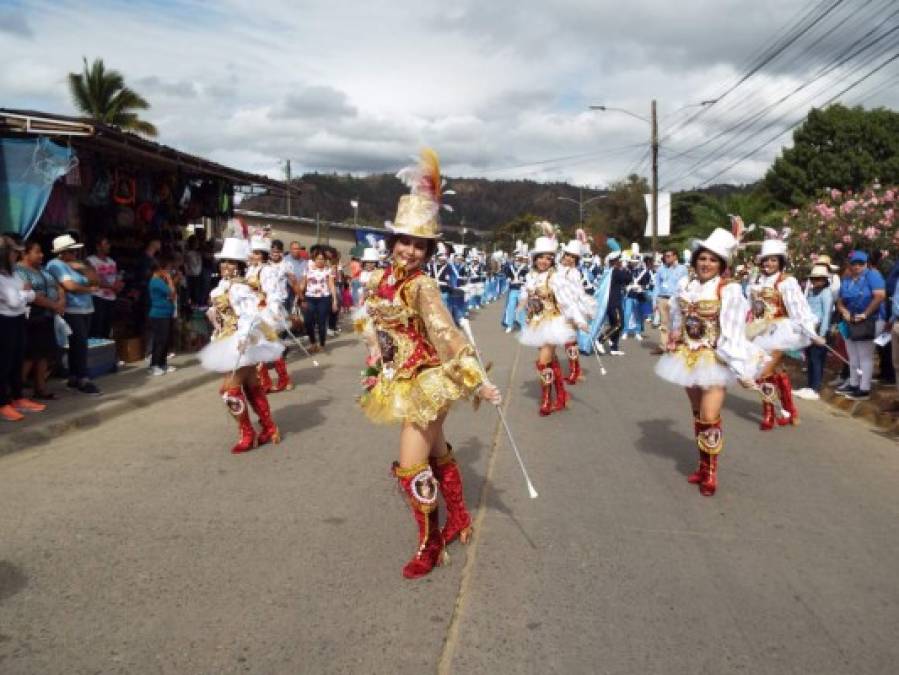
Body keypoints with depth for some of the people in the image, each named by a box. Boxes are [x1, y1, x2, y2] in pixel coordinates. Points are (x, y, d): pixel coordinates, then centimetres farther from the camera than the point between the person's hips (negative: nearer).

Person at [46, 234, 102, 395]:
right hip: (71, 311, -8)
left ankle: (73, 378, 17)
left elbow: (95, 281, 11)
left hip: (85, 310, 8)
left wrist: (83, 268, -4)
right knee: (80, 345, -10)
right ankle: (83, 380, -6)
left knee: (78, 345, 10)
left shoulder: (76, 264, 18)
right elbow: (70, 286, -16)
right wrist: (90, 289, -1)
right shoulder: (56, 264, -6)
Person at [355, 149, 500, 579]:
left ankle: (431, 544, 14)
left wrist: (478, 382, -29)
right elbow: (373, 327, 13)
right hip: (399, 381, 7)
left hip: (426, 380, -7)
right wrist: (374, 370, 17)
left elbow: (448, 336, -26)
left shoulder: (423, 287, -20)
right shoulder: (378, 281, 1)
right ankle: (459, 520, 40)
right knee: (436, 453, 21)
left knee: (411, 466, -6)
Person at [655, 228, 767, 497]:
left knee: (710, 418, -9)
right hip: (688, 357, 5)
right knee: (697, 413, 15)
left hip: (714, 360, -5)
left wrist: (742, 369, -18)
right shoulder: (685, 285, 1)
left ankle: (710, 472, 9)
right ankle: (703, 466, 30)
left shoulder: (730, 290, -15)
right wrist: (674, 342, 16)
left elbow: (734, 333, -18)